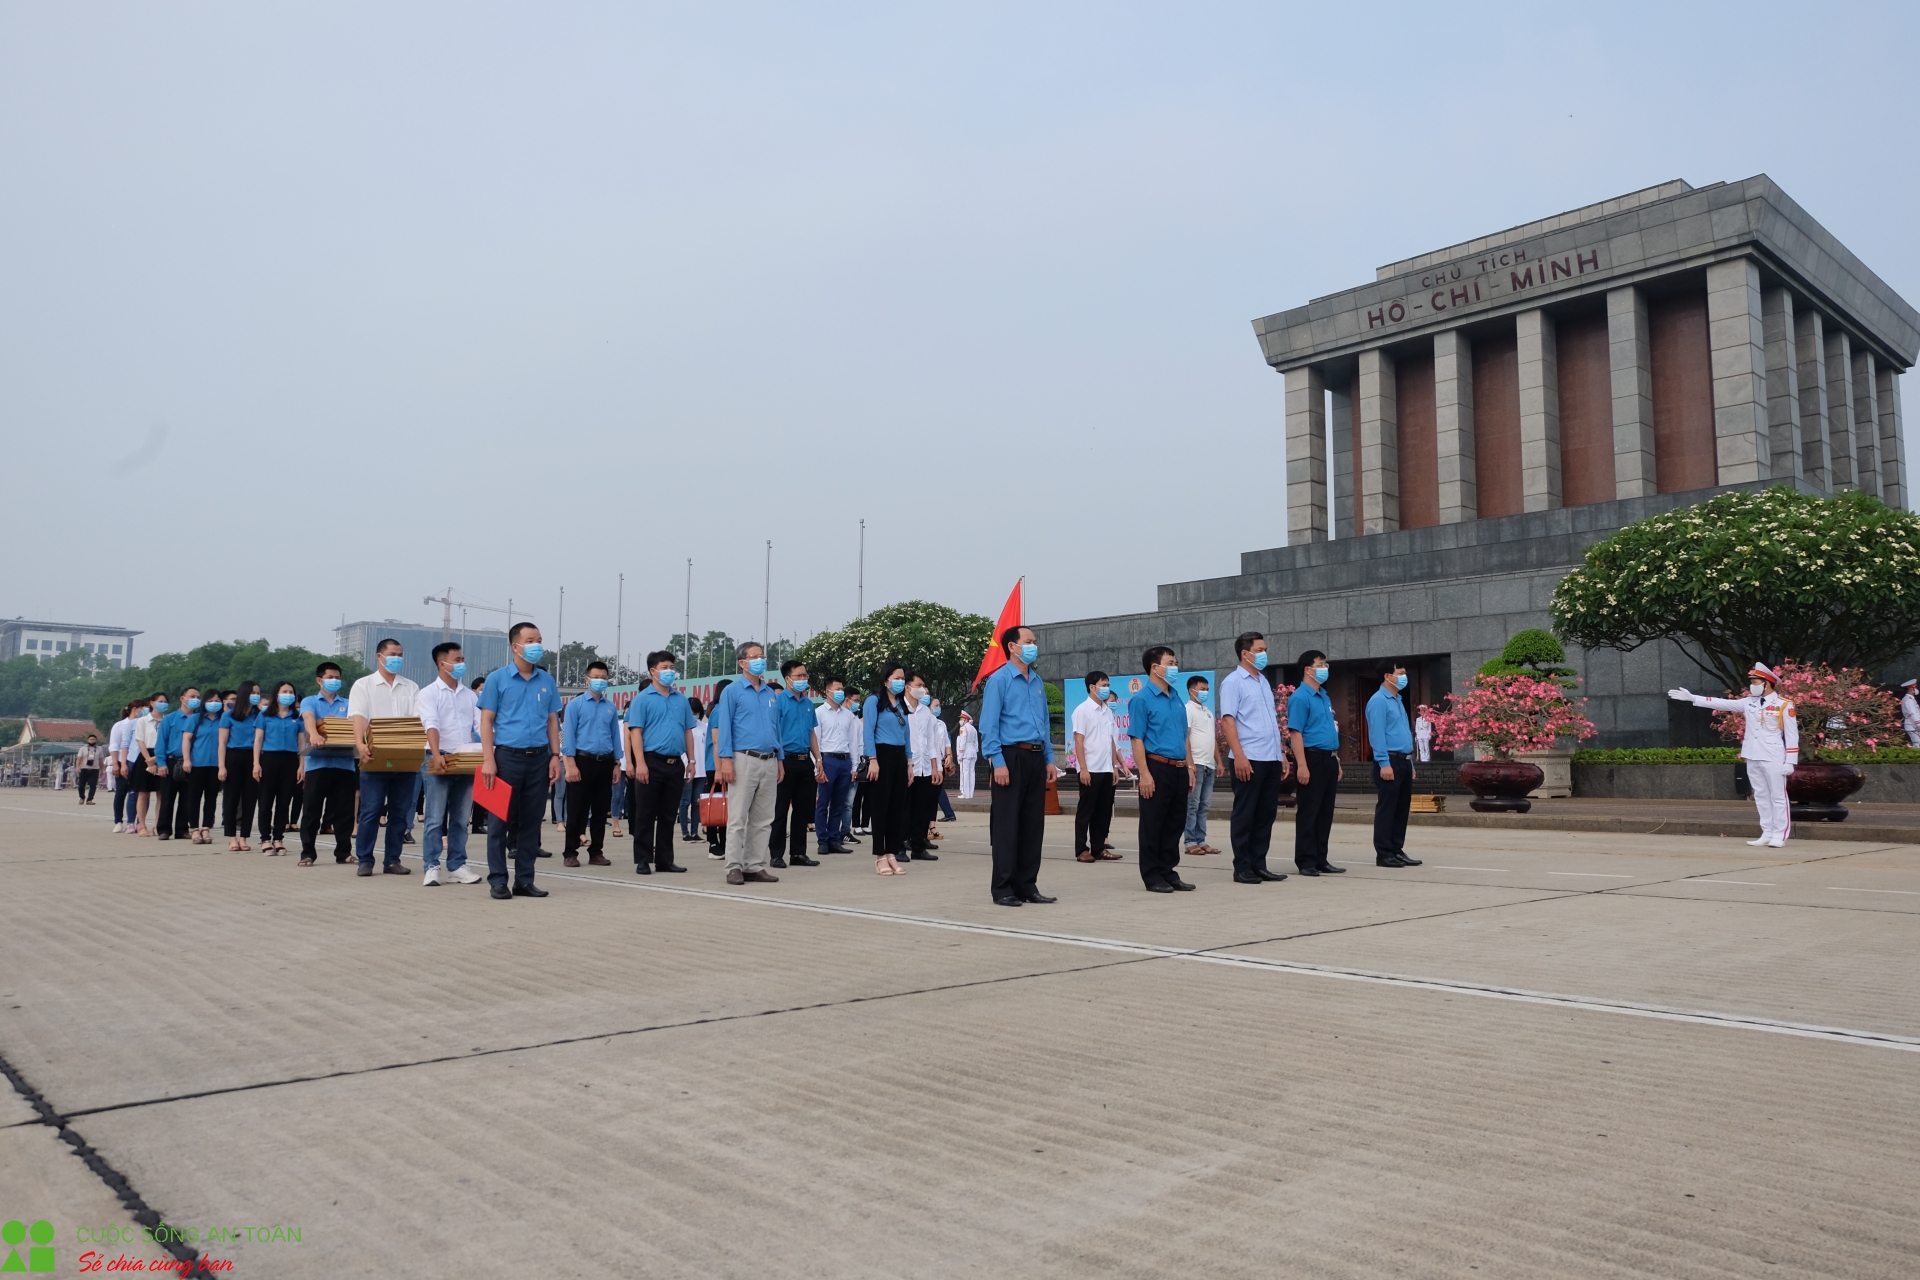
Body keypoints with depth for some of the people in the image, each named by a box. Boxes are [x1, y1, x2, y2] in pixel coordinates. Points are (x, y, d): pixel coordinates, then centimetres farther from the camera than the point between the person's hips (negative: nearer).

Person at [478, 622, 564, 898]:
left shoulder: (547, 681, 10)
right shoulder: (498, 679, 0)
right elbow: (486, 721, -2)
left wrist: (555, 756, 4)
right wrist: (488, 759, -11)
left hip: (539, 758, 3)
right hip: (507, 756, -3)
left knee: (531, 821, 7)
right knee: (500, 820, 0)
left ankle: (525, 880, 15)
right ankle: (497, 881, 7)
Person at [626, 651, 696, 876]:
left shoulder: (682, 700, 12)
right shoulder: (642, 698, -2)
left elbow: (689, 731, 15)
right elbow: (635, 732, -8)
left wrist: (691, 760, 8)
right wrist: (640, 763, -16)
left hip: (676, 764, 5)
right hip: (652, 762, -4)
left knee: (668, 814, 10)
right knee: (645, 814, 1)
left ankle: (665, 859, 17)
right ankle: (643, 860, 6)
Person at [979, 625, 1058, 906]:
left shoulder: (1038, 682, 15)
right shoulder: (999, 680, -5)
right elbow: (988, 725, -10)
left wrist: (1049, 759, 14)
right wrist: (998, 762, -17)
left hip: (1036, 759, 7)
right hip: (1012, 757, -7)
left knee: (1034, 824, 9)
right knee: (1007, 826, -2)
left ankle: (1027, 885, 18)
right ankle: (1002, 889, 5)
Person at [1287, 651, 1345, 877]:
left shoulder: (1325, 696, 16)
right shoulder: (1300, 697, -11)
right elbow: (1295, 733, -16)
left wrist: (1337, 762, 18)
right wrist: (1302, 765, -23)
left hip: (1329, 759, 9)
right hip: (1312, 758, -9)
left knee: (1326, 812, 11)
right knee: (1308, 812, -3)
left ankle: (1320, 860, 18)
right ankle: (1305, 862, 2)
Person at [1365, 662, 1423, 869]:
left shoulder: (1398, 700, 18)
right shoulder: (1378, 701, -11)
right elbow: (1377, 734, -17)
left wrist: (1410, 761, 17)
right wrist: (1384, 763, -22)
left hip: (1404, 761, 9)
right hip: (1390, 761, -9)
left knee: (1402, 808, 11)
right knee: (1387, 808, -4)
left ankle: (1397, 850, 18)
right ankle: (1383, 854, 0)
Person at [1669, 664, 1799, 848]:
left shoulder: (1784, 705, -7)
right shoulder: (1748, 702, 10)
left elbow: (1792, 735, -8)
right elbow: (1721, 703, 12)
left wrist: (1790, 762, -11)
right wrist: (1692, 698, 8)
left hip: (1774, 759, -6)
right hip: (1752, 758, 6)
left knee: (1778, 796, -1)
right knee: (1761, 796, 10)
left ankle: (1780, 835, 2)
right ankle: (1767, 834, 15)